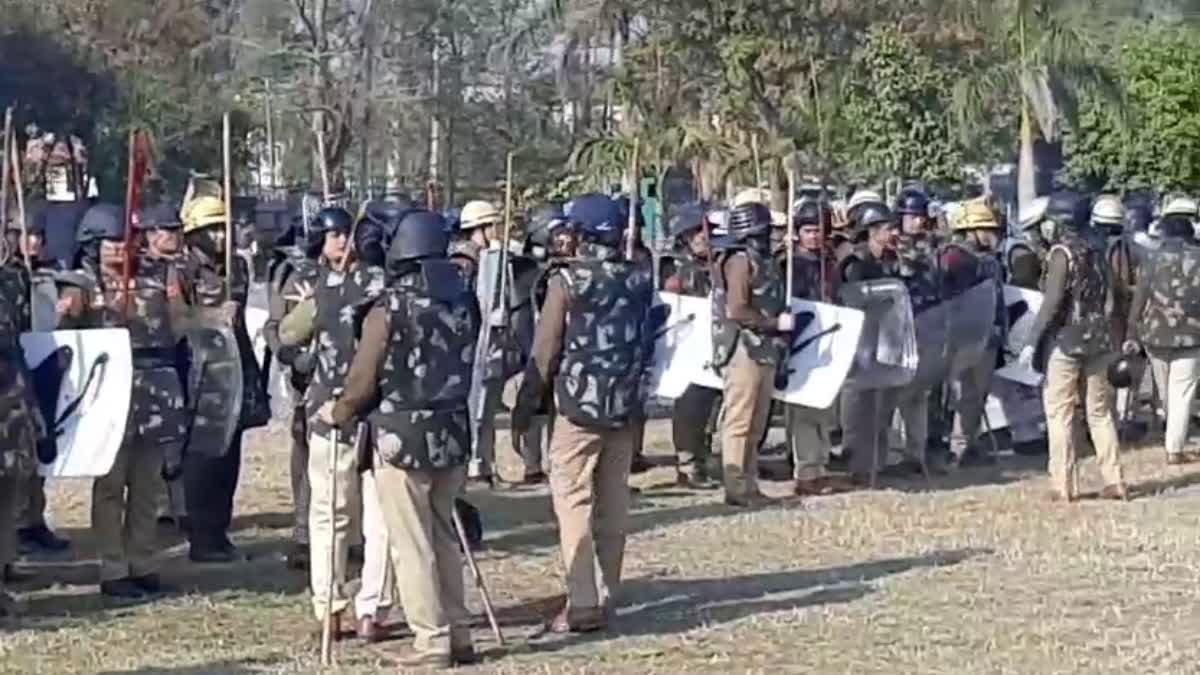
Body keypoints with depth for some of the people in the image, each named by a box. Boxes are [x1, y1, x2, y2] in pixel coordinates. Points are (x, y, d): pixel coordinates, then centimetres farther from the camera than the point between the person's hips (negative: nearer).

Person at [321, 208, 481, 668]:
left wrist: (337, 414, 8)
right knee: (443, 536, 18)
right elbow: (467, 368, 4)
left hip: (403, 438, -5)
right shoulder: (464, 302, 0)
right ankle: (459, 633, 20)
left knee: (412, 544, 3)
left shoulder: (390, 308, -14)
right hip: (454, 434, 5)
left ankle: (433, 641, 4)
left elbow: (364, 381, -10)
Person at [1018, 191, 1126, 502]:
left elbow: (1052, 303, -18)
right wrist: (1107, 337, 19)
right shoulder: (1096, 252, 10)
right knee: (1100, 411, 12)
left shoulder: (1062, 253, -11)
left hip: (1065, 342, -7)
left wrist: (1032, 342, -15)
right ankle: (1113, 481, 11)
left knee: (1059, 413, -1)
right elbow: (1108, 299, 13)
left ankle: (1064, 485, -3)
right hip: (1098, 342, 7)